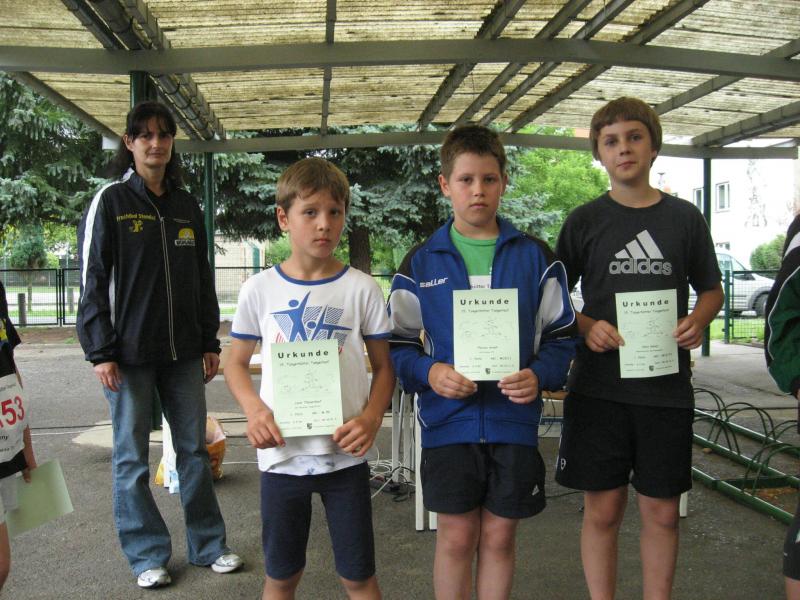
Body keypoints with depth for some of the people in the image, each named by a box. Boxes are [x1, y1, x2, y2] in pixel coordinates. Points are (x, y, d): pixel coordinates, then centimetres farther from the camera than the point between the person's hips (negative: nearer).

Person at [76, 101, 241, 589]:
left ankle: (209, 544, 23)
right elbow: (92, 281, -5)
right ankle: (148, 554, 21)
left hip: (183, 352, 4)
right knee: (133, 457, 6)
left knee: (195, 449, 10)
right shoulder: (110, 202, -2)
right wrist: (101, 353, -10)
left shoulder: (187, 206, 11)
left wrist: (210, 342, 11)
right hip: (129, 354, -4)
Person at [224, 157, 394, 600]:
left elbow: (384, 366, 3)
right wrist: (254, 408, -11)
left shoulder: (361, 289, -3)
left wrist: (372, 416, -14)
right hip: (281, 452, 1)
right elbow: (236, 363, 7)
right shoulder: (260, 289, -1)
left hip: (345, 453, -1)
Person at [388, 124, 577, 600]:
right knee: (456, 537, 9)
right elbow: (398, 344, 4)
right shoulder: (421, 263, 2)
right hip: (449, 421, 0)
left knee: (499, 537, 13)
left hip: (514, 420, 1)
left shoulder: (535, 257, 3)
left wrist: (540, 375, -13)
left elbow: (561, 334, 6)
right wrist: (429, 373, -16)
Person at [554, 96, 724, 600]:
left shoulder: (684, 218, 6)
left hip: (667, 386, 1)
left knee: (662, 512, 10)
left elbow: (712, 290, 15)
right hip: (599, 384, -1)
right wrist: (586, 326, -12)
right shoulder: (585, 221, 3)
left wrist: (698, 320, -7)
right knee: (603, 510, 5)